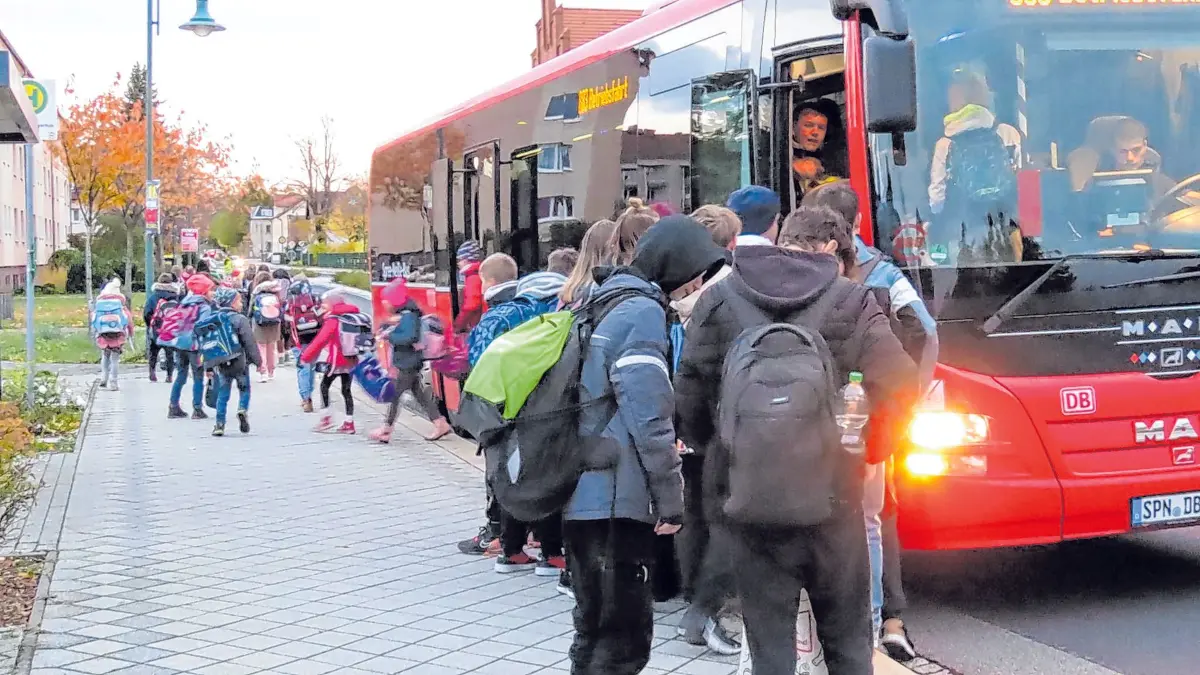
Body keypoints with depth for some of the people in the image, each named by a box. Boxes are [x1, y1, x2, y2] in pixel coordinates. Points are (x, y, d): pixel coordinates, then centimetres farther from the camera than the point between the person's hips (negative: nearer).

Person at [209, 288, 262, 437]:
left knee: (223, 393, 11)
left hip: (221, 364, 4)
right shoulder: (240, 319, -12)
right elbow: (250, 343, -14)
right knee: (244, 388, 14)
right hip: (240, 363, -4)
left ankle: (219, 424, 6)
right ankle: (243, 409, -12)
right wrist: (258, 361, -5)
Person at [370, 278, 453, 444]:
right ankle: (441, 424, 15)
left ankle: (386, 431, 2)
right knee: (420, 394, 12)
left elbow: (409, 337, -31)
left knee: (394, 394, -4)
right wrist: (389, 325, 1)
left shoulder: (409, 315, -18)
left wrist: (389, 335, -23)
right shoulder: (399, 314, 12)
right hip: (404, 362, 10)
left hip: (406, 364, -10)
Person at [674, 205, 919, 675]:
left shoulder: (719, 300, 1)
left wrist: (716, 449, 16)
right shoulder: (851, 301, -1)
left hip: (751, 496, 0)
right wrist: (868, 443, 11)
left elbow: (689, 396, -3)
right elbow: (898, 387, -8)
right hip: (832, 495, 0)